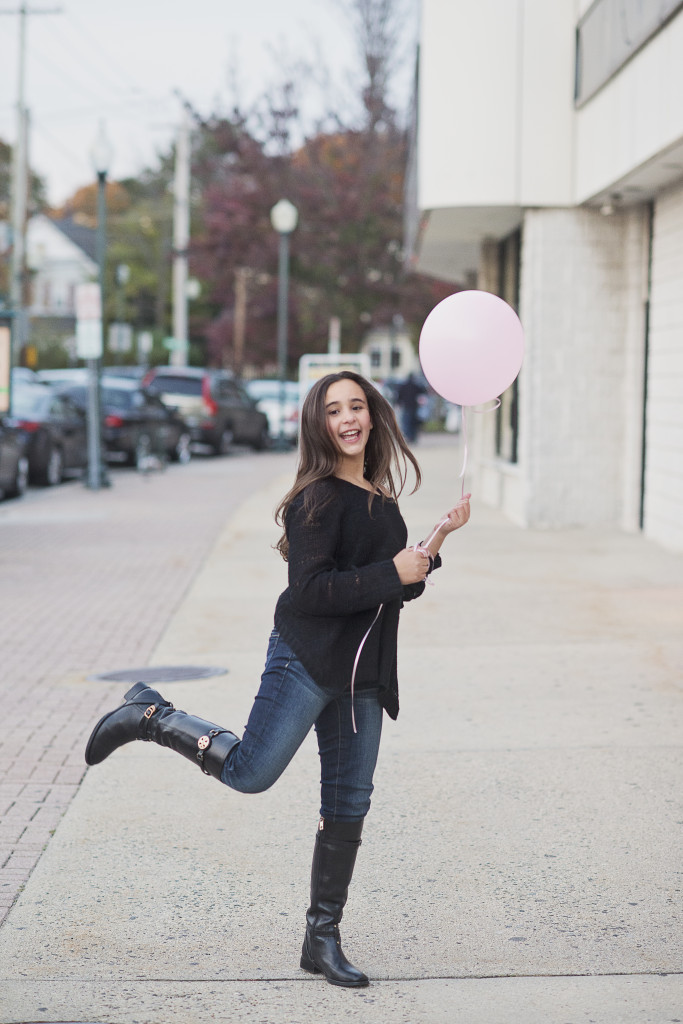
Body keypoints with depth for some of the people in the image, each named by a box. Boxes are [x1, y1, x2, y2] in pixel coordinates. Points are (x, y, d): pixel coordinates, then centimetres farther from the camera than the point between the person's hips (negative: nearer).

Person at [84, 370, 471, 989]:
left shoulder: (382, 499, 16)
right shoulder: (319, 499, -9)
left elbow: (395, 585, 22)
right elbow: (311, 590, -19)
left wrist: (435, 542, 11)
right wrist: (392, 575, -18)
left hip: (362, 673, 8)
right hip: (307, 659, -7)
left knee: (349, 804, 8)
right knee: (250, 772, -17)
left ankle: (323, 939, 18)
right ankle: (150, 715, 6)